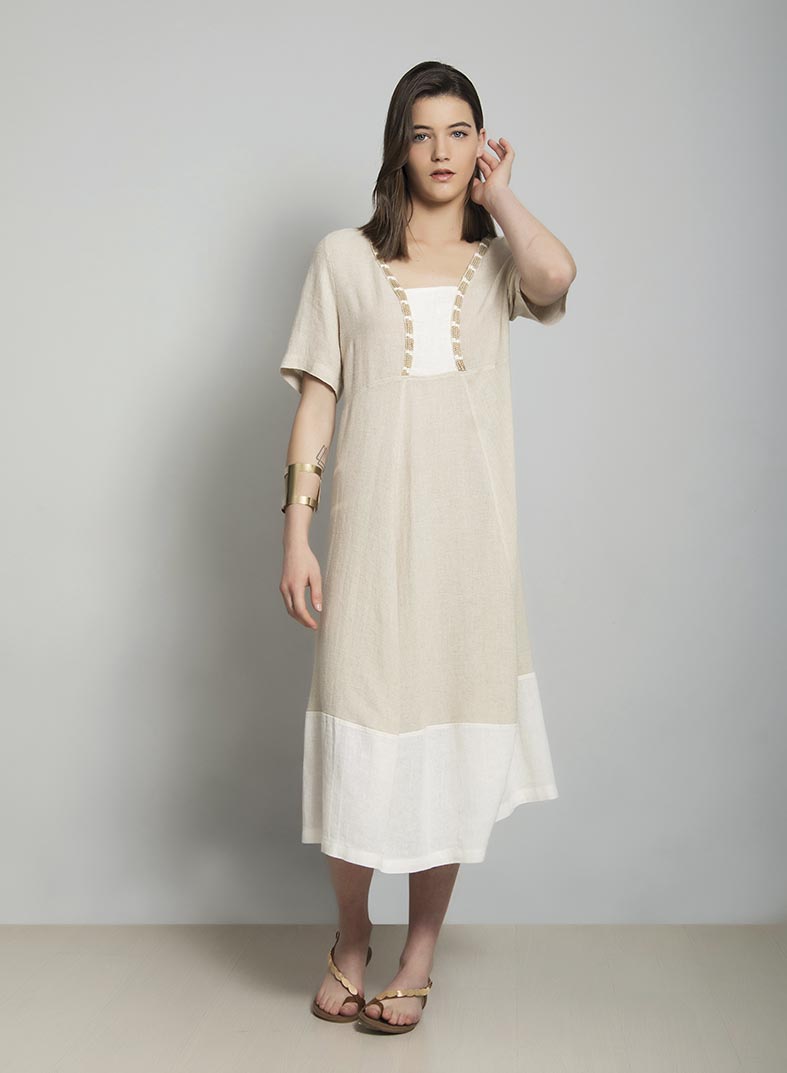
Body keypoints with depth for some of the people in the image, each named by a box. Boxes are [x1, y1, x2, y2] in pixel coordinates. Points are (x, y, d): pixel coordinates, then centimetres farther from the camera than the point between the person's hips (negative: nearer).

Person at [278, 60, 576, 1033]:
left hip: (469, 533, 1)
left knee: (450, 742, 6)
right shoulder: (344, 257, 9)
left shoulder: (498, 261, 12)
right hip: (371, 528, -1)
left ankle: (418, 958, 22)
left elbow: (557, 278, -14)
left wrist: (497, 192, 1)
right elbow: (314, 401, 4)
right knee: (358, 734, 2)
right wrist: (295, 534, -3)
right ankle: (351, 938, 27)